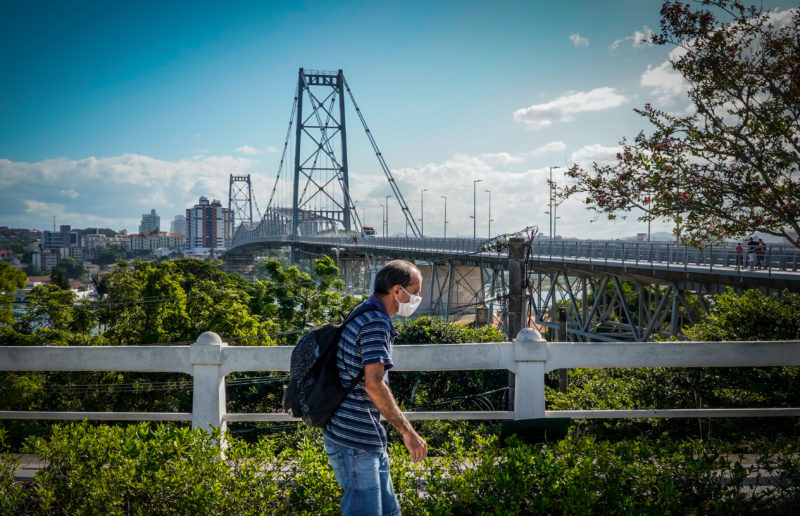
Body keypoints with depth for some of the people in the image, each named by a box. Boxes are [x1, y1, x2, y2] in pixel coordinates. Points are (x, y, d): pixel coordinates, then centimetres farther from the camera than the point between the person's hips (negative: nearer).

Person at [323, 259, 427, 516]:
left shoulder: (364, 316, 15)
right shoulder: (376, 322, -17)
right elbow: (374, 384, -27)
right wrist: (407, 431, -23)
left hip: (367, 439, 10)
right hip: (354, 440, -10)